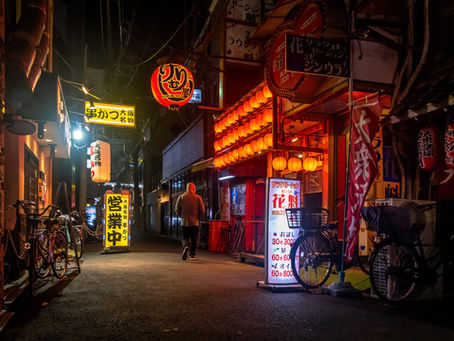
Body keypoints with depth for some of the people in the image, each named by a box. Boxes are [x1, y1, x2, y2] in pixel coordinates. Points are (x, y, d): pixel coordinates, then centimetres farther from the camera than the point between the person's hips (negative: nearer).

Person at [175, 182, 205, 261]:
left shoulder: (181, 197, 1)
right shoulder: (198, 197, -1)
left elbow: (177, 210, 3)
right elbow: (202, 211, -2)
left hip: (184, 222, 1)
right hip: (194, 222, 0)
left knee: (185, 238, 9)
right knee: (193, 240, 10)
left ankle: (186, 247, -20)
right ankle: (192, 255, 10)